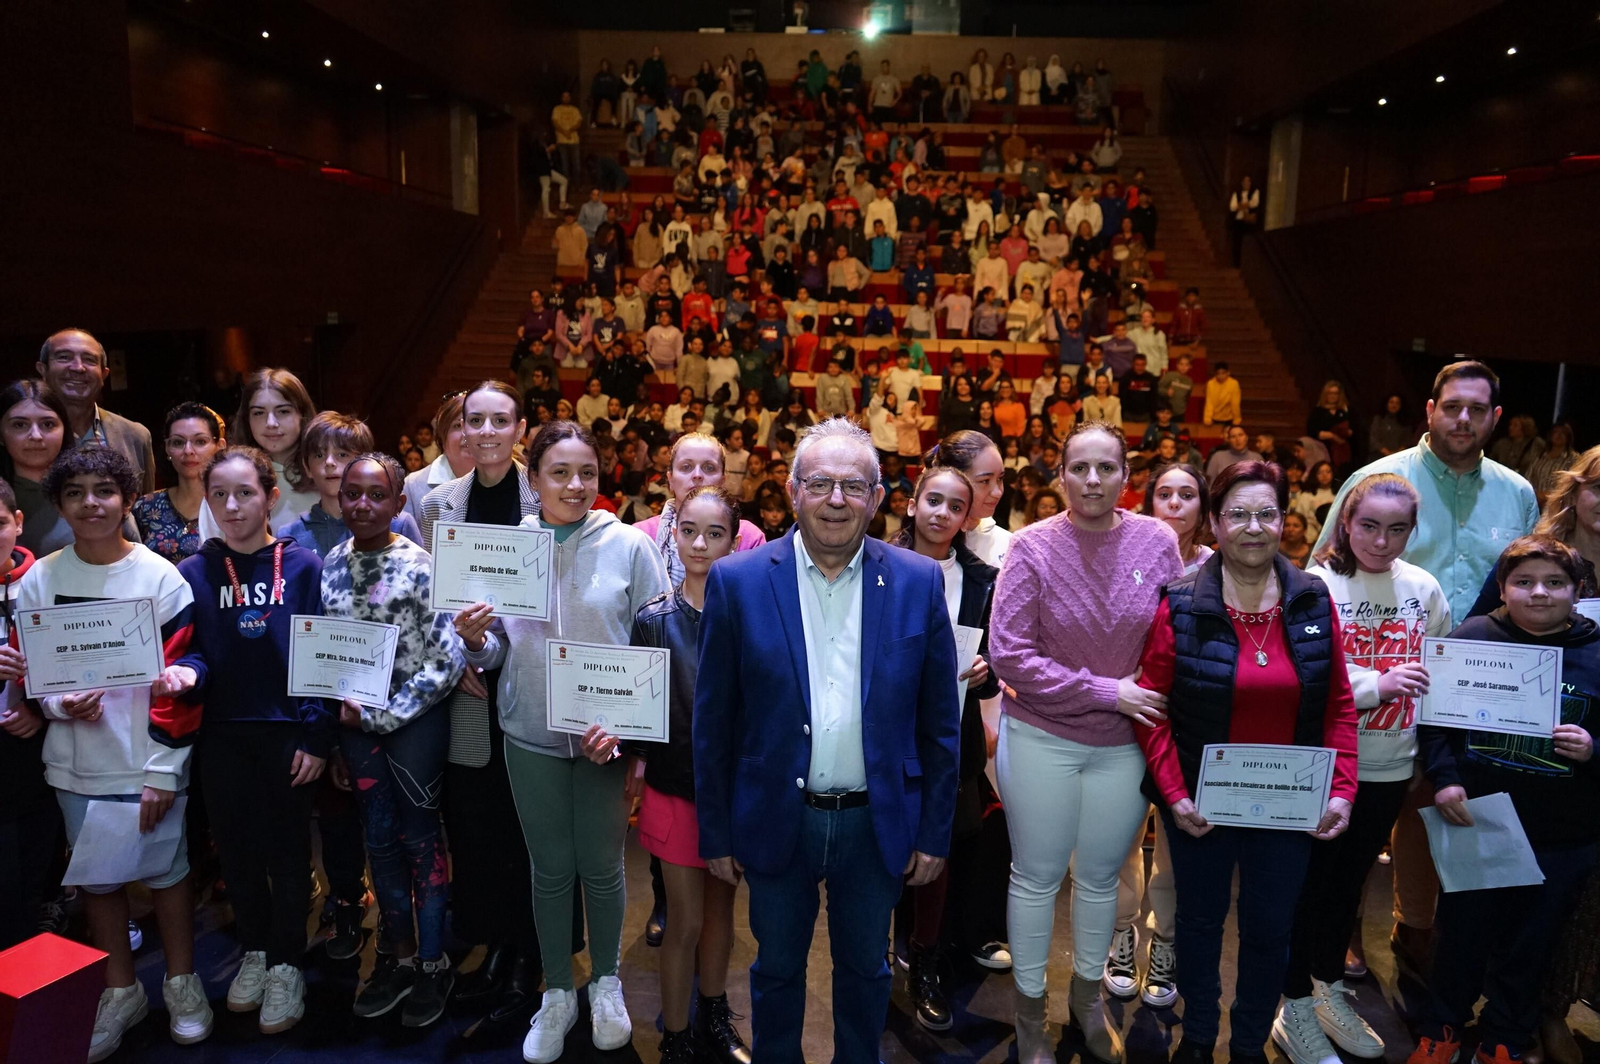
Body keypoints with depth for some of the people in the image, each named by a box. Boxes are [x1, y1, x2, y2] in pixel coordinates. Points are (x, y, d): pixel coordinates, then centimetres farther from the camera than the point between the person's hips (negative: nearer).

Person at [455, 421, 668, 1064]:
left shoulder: (630, 546, -7)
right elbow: (497, 652, 6)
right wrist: (476, 641, -17)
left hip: (607, 737, -1)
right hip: (531, 735, 2)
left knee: (601, 866, 11)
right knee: (549, 869, 13)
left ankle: (606, 982, 35)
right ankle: (557, 993, 32)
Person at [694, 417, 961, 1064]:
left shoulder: (918, 582, -6)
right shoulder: (738, 581, -8)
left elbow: (939, 721, 0)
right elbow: (713, 721, -3)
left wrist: (934, 833, 1)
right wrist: (715, 834, -1)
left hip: (878, 824, 1)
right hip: (778, 819, -1)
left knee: (866, 970, 20)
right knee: (777, 969, 18)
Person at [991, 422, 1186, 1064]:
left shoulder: (1157, 542, -5)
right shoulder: (1033, 547, -13)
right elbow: (1009, 654, -16)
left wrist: (1160, 709, -6)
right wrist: (1104, 691, -17)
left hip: (1123, 743, 3)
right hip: (1041, 739, -2)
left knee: (1100, 877, 18)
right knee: (1037, 878, 11)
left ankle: (1087, 996, 43)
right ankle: (1030, 1011, 33)